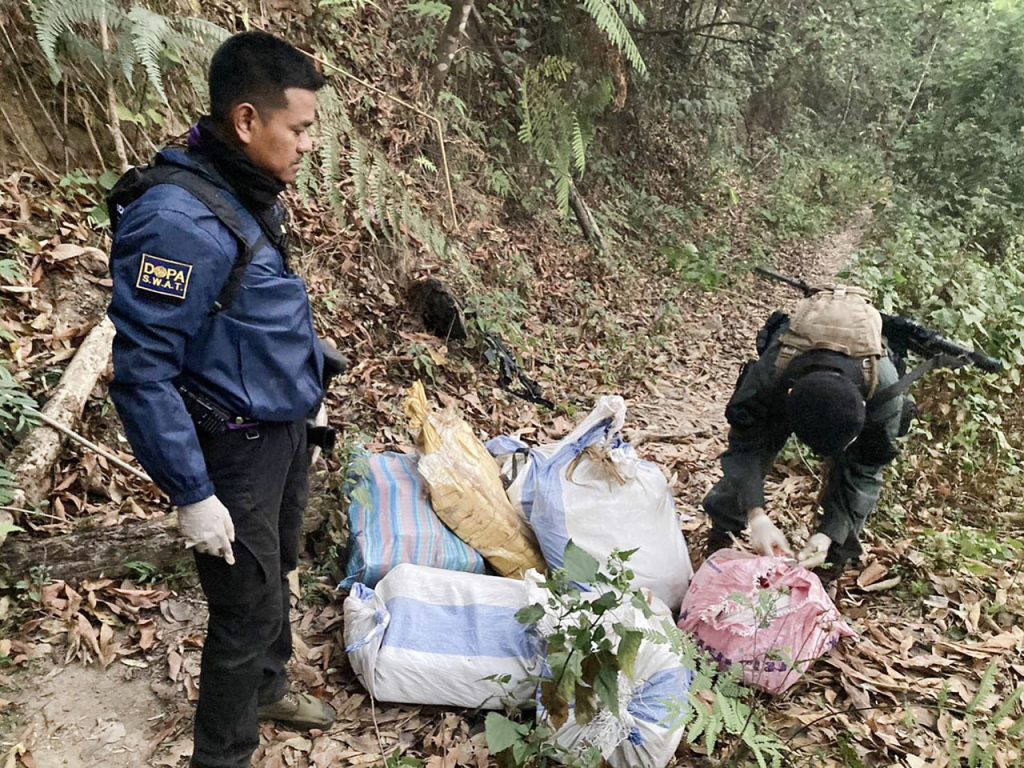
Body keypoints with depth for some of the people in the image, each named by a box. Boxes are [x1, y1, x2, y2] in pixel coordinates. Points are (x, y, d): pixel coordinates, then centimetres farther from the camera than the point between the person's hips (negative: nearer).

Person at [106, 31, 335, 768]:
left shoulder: (250, 192, 1)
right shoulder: (178, 221, -27)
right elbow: (142, 374, -25)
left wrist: (309, 388, 21)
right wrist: (192, 494, -21)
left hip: (285, 430, 9)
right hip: (234, 451, -9)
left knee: (275, 573, 25)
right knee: (249, 607, 5)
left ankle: (267, 688, 49)